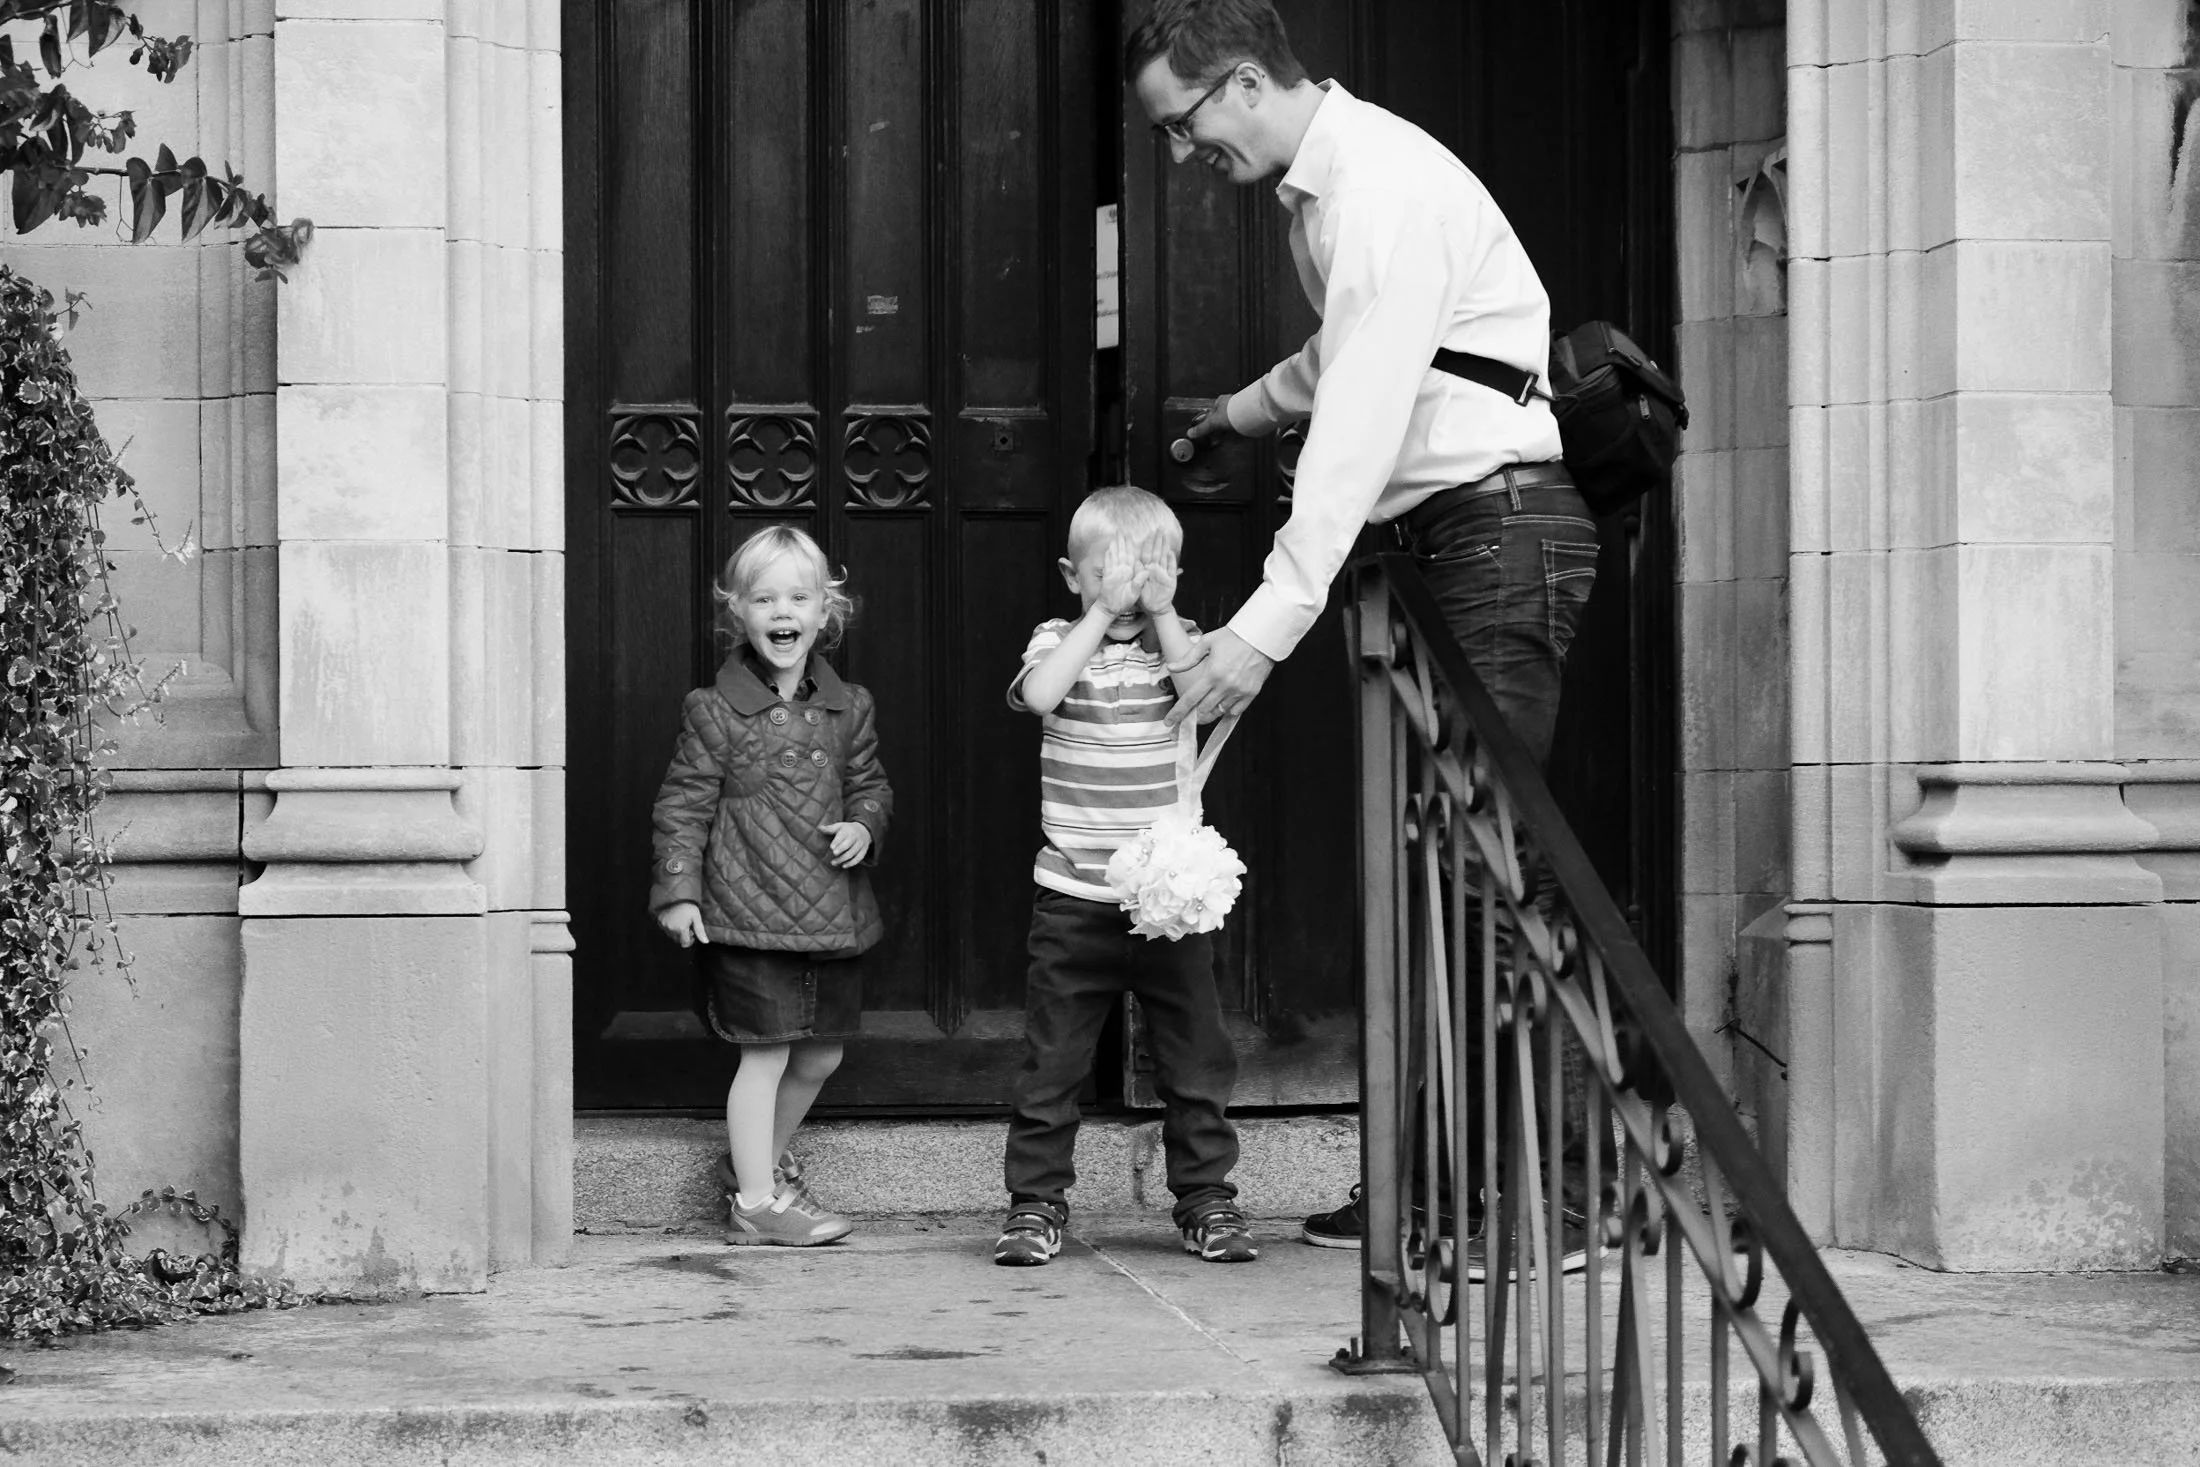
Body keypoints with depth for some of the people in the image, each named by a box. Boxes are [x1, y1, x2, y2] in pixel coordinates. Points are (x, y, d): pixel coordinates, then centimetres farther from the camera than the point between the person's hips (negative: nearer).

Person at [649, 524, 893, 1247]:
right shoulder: (715, 712, -5)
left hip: (832, 912, 5)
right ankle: (756, 1201, 7)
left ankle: (766, 1161, 36)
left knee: (820, 1055, 14)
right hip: (750, 915, -5)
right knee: (766, 1054, -3)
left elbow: (870, 784, 18)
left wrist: (863, 826, -3)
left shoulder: (848, 708, 8)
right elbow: (684, 804, -4)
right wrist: (678, 890, -10)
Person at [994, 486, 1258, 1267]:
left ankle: (1206, 1197, 16)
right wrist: (1102, 614, -17)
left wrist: (1160, 614, -12)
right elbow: (1037, 693, -20)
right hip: (1073, 901, -1)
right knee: (1051, 1058, 3)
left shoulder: (1180, 642, 6)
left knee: (1196, 1058, 6)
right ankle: (1036, 1201, 12)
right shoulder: (1059, 641, 2)